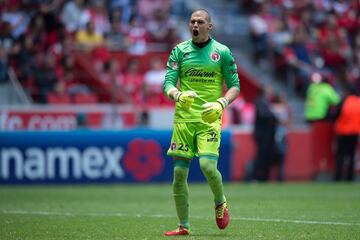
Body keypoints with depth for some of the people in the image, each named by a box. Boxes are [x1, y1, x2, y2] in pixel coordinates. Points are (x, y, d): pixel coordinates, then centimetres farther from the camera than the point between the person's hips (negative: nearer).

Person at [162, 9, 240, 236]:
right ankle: (184, 226, 10)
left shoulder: (222, 52, 4)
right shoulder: (179, 51, 8)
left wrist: (221, 103, -13)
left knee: (208, 165, -19)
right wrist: (178, 95, -20)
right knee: (179, 172, -1)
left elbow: (235, 86, 6)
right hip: (183, 117, 2)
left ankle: (221, 202, 12)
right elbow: (168, 83, 2)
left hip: (210, 118, -2)